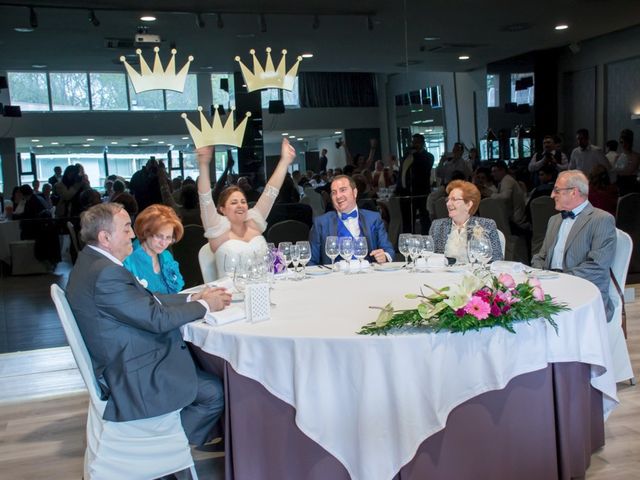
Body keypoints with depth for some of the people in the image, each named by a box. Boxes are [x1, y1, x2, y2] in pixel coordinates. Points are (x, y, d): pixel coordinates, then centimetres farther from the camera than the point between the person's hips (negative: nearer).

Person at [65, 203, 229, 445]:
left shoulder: (91, 262, 6)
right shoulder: (106, 273, -27)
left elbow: (145, 300, 10)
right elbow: (157, 318, -24)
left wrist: (193, 298, 3)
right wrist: (205, 305, -10)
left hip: (121, 362, 11)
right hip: (132, 378, -11)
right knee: (216, 392, -7)